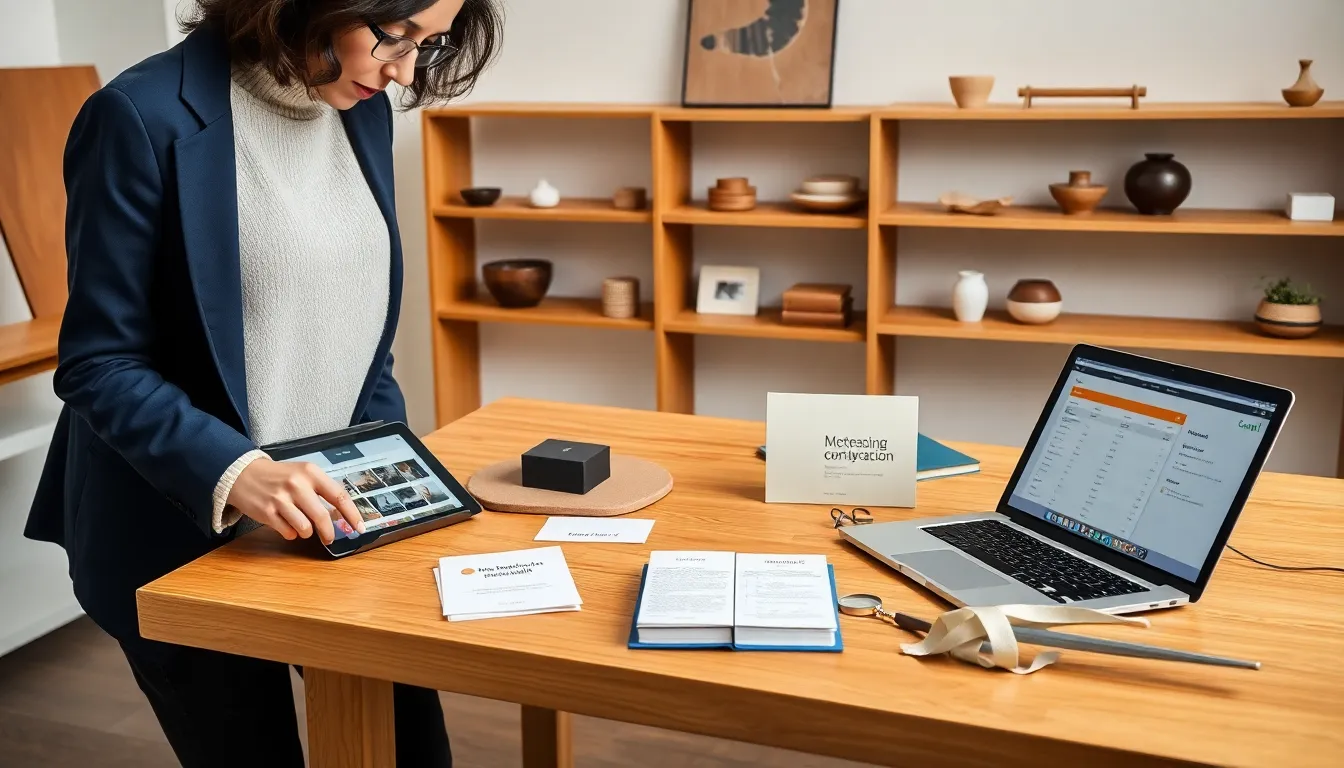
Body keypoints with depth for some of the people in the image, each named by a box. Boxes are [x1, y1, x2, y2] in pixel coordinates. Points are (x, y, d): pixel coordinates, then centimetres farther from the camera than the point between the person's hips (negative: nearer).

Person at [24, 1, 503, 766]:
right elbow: (98, 366, -14)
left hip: (338, 513, 6)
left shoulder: (364, 113, 4)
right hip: (186, 536, -6)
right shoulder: (146, 115, -16)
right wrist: (231, 472, -28)